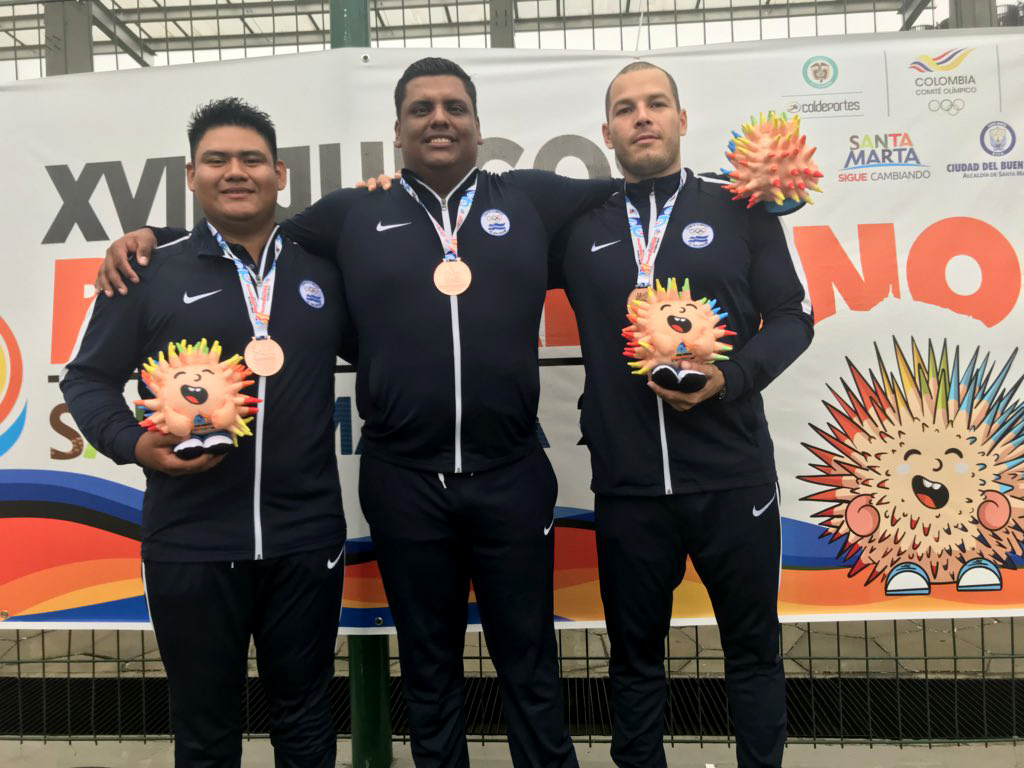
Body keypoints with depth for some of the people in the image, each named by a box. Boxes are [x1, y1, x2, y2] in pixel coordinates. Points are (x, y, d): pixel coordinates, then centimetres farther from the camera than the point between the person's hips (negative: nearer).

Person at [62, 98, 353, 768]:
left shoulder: (323, 267, 6)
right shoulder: (150, 271, 1)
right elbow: (88, 379, 5)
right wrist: (134, 444, -13)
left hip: (307, 539, 2)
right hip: (190, 545, -1)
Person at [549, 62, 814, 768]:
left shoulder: (739, 210, 4)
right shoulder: (579, 226, 6)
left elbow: (791, 316, 3)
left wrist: (731, 377, -14)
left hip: (732, 476, 0)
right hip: (627, 484, 1)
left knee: (753, 644, 14)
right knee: (635, 650, 16)